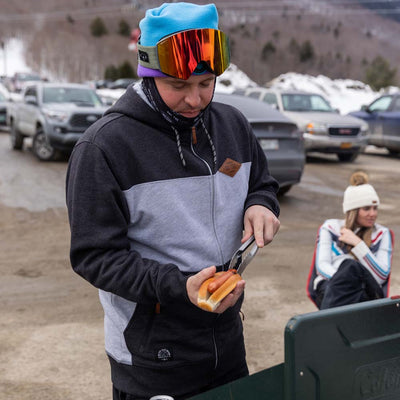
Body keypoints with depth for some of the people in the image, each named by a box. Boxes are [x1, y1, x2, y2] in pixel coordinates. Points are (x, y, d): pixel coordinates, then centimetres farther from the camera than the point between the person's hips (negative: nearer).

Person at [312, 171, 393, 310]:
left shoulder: (382, 234, 14)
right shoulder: (330, 227, 15)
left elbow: (382, 276, 0)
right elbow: (321, 266, 3)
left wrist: (358, 243, -7)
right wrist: (342, 280, -19)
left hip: (366, 294, 0)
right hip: (329, 290, 0)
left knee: (351, 266, -36)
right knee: (349, 263, -34)